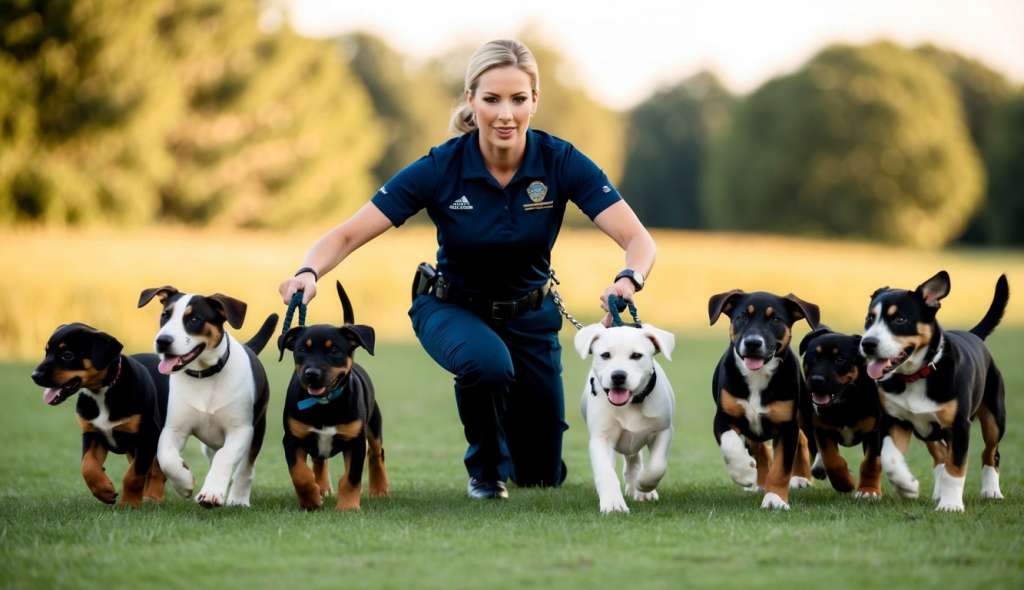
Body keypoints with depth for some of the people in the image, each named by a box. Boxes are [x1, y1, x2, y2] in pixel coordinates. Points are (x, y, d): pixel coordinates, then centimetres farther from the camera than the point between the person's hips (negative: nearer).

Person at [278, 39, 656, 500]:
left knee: (542, 475, 6)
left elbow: (638, 240, -29)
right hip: (453, 309, -2)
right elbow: (348, 235, -25)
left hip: (529, 313, 2)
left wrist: (629, 279, -52)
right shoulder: (440, 168, -26)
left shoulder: (561, 162, -23)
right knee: (488, 361, -39)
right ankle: (485, 468, -8)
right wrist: (309, 272, -46)